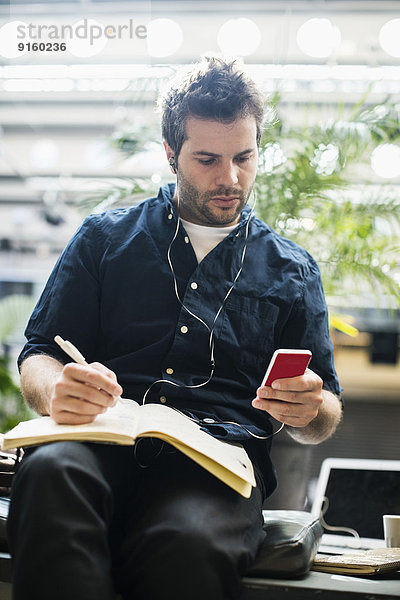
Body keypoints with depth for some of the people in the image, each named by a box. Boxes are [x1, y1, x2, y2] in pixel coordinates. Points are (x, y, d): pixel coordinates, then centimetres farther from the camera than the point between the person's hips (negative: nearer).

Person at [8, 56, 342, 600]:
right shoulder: (105, 238, 20)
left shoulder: (293, 271, 21)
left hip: (221, 460, 0)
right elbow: (37, 357, 15)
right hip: (105, 439, 1)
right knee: (51, 471, -36)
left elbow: (324, 418, 22)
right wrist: (56, 392, -11)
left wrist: (310, 411, -5)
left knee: (188, 543, -37)